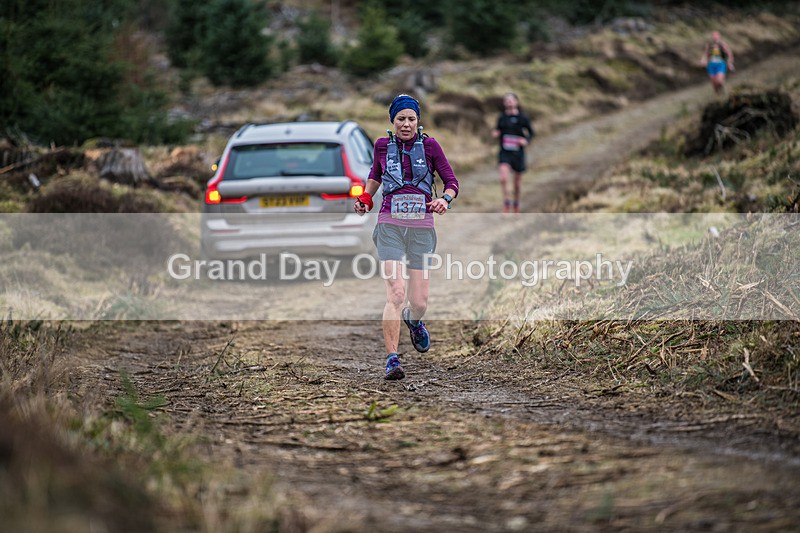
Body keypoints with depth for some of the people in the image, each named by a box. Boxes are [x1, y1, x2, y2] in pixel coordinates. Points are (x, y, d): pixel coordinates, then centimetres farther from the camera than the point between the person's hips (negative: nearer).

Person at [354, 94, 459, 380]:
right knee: (396, 293, -17)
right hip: (390, 225, 0)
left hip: (421, 228, 0)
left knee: (419, 302, 2)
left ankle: (413, 320, 41)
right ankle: (392, 360, -13)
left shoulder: (429, 145, 1)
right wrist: (365, 198, 9)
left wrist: (445, 199, -17)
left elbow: (451, 181, 4)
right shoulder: (383, 145, 5)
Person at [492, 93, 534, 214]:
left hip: (518, 153, 0)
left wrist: (526, 140, -13)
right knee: (503, 178, -21)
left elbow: (532, 133, 6)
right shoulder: (502, 118, 4)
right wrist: (495, 134, -6)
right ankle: (506, 200, -4)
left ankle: (516, 203, 33)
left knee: (517, 181, 11)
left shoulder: (523, 118, -2)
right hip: (504, 153, 0)